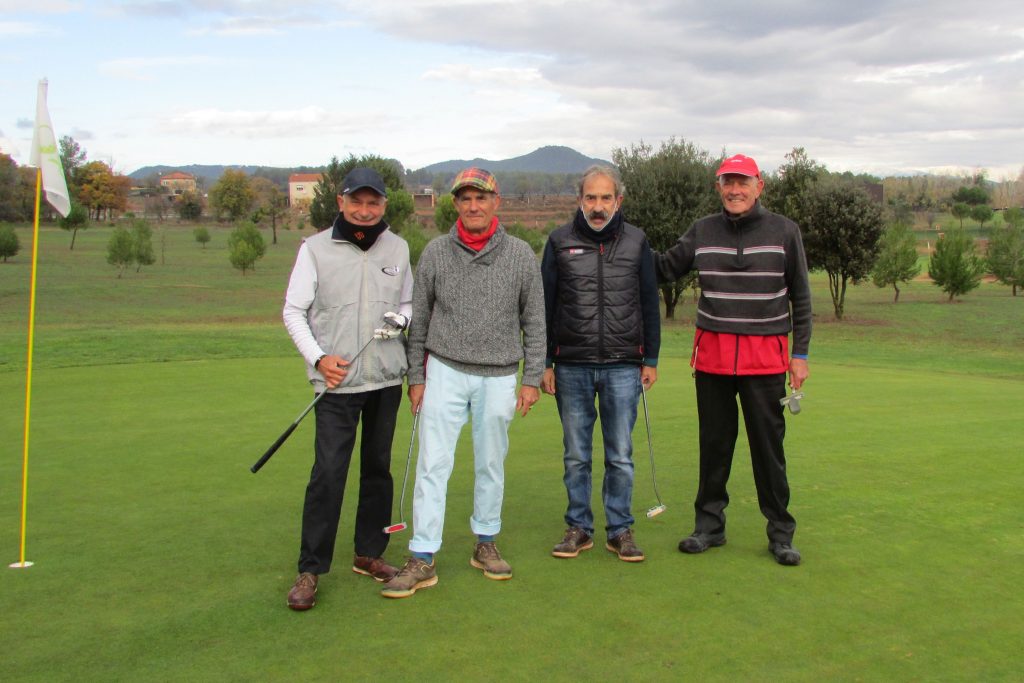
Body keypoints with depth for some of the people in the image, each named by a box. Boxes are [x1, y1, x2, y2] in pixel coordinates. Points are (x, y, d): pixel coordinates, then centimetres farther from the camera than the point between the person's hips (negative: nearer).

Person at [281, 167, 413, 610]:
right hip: (338, 382, -4)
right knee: (328, 473, -8)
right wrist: (319, 358, -13)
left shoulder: (397, 248, 8)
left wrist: (400, 318, -6)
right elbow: (293, 311, -1)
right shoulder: (315, 249, -2)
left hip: (387, 379, 4)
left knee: (378, 468, 12)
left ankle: (369, 554, 27)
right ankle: (310, 571, 4)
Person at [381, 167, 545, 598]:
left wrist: (532, 379, 1)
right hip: (445, 372, 0)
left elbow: (534, 322, 5)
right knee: (433, 463, -3)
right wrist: (416, 377, 5)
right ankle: (422, 559, 2)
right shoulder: (435, 253, 2)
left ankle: (485, 544, 27)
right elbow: (418, 320, 7)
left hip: (498, 378, 0)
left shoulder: (520, 255, 1)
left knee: (491, 464, 10)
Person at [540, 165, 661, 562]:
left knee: (620, 455, 5)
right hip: (571, 368, 0)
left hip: (623, 367, 0)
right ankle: (579, 528, 21)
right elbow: (544, 306, 5)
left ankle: (620, 530, 17)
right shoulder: (560, 242, 3)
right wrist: (545, 363, 2)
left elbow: (650, 304, 10)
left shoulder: (636, 242, 6)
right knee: (576, 455, 8)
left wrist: (651, 359, 7)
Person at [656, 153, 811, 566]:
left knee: (768, 445, 2)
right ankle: (710, 524, 21)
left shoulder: (784, 231, 2)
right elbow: (665, 269, 13)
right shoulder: (703, 231, 6)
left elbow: (800, 296, 5)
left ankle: (780, 532, 15)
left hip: (766, 354, -2)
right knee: (714, 443, 9)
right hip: (712, 353, 2)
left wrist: (800, 353, 2)